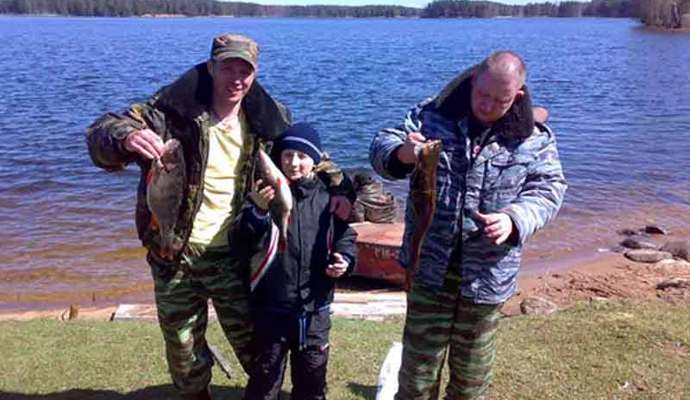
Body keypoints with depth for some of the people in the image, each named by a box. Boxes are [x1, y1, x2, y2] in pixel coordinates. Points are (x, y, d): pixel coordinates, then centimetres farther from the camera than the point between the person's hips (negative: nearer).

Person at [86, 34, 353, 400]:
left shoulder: (267, 118, -3)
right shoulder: (172, 109, -12)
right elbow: (101, 133, -16)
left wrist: (336, 187, -3)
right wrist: (126, 137, -40)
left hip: (233, 256, 1)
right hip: (176, 258, 0)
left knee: (255, 347, 11)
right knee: (184, 354, 17)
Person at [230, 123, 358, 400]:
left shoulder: (327, 198, 1)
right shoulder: (265, 194, -6)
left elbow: (345, 236, 11)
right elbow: (240, 243, -15)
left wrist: (344, 259, -9)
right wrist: (257, 210, -32)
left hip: (315, 308, 2)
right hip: (272, 308, -2)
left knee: (312, 377, 19)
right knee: (265, 377, 10)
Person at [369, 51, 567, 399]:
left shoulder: (534, 138, -3)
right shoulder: (433, 115, -4)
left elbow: (547, 190, -3)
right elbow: (381, 147, -4)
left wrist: (514, 219, -24)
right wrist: (402, 153, -28)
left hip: (486, 276, 1)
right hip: (430, 268, 0)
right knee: (419, 363, 12)